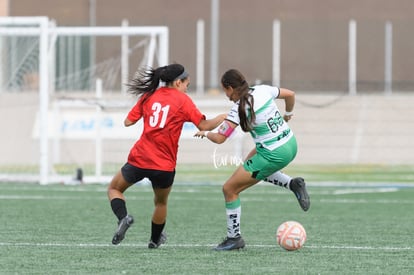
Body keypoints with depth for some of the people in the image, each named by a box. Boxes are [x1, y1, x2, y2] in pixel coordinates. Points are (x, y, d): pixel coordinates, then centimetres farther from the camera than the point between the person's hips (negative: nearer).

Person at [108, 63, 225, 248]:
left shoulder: (148, 96, 7)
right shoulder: (182, 100, -2)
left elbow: (128, 122, 6)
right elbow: (203, 126, -5)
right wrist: (221, 118, 13)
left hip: (139, 159, 1)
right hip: (164, 165, -1)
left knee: (114, 189, 20)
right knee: (161, 202, 26)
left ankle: (123, 218, -8)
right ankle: (155, 240, 40)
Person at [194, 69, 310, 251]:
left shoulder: (238, 110, -17)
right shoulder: (263, 90, 0)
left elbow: (219, 138, -17)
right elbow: (290, 94, 14)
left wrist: (205, 133, 4)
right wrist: (288, 114, 32)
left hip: (273, 155, -8)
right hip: (290, 144, 8)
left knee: (229, 189, 4)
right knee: (250, 161, 35)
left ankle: (234, 237, 12)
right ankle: (293, 184, 19)